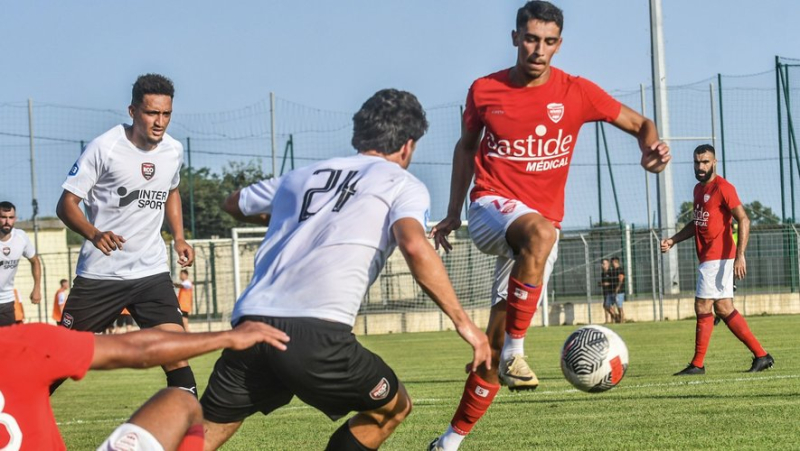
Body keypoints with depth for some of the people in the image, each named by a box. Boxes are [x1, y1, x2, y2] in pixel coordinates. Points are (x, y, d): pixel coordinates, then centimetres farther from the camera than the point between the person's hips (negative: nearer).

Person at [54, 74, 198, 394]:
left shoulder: (173, 151, 3)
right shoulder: (104, 148, -13)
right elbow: (66, 203, -12)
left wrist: (178, 237, 12)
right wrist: (94, 234, -31)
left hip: (152, 271, 3)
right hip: (100, 272, -3)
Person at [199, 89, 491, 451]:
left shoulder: (301, 176, 27)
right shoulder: (402, 184, 12)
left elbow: (234, 204, 44)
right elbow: (414, 246, -9)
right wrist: (463, 322, -6)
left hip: (251, 324, 5)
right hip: (317, 335, -4)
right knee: (394, 407, 21)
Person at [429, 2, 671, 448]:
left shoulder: (576, 92, -3)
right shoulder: (485, 91, -2)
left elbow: (640, 124, 4)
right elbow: (467, 145, 16)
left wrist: (652, 148, -20)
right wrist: (453, 213, 16)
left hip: (542, 223, 2)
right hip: (491, 206, -2)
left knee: (494, 344, 1)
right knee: (540, 230, -39)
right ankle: (515, 352, -30)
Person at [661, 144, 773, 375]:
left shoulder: (723, 188, -12)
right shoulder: (699, 189, 16)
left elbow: (744, 220, -17)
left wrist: (740, 256, -25)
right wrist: (673, 240, 16)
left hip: (717, 258, -9)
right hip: (708, 258, 9)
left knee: (703, 307, -7)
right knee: (723, 309, 9)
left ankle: (697, 365, 1)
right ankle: (761, 356, 11)